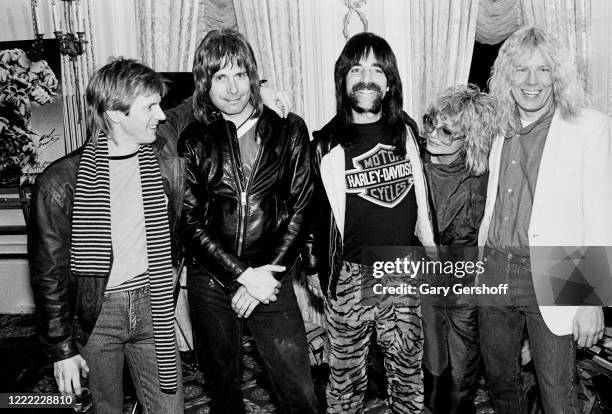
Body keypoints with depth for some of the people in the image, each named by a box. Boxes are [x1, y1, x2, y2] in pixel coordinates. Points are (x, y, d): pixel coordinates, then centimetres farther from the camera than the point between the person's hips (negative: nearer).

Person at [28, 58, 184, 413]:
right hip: (94, 313, -2)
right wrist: (62, 347, -4)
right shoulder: (61, 182, -15)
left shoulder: (163, 161, -4)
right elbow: (49, 271, -8)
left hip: (149, 304, 3)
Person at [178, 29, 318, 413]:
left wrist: (268, 275, -8)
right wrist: (243, 275, -11)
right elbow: (191, 222, -4)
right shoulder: (194, 140, 0)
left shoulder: (289, 130, -1)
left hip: (271, 278, 0)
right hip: (210, 281, 1)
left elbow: (300, 209, -2)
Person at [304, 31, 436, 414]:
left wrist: (429, 250, 17)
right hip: (350, 277, -2)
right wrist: (313, 265, 8)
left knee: (408, 367, 14)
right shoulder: (327, 145, -4)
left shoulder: (407, 132, 4)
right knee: (346, 371, 10)